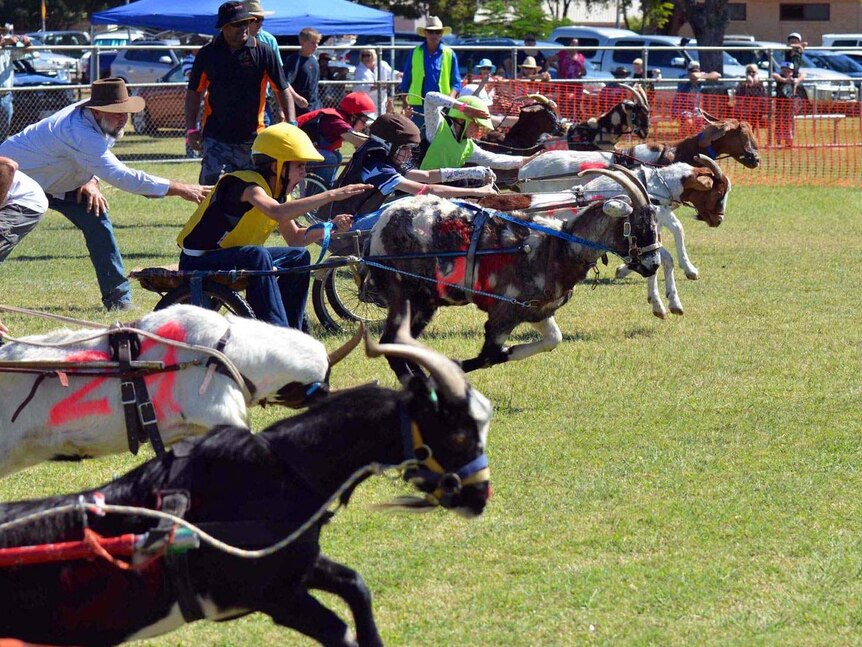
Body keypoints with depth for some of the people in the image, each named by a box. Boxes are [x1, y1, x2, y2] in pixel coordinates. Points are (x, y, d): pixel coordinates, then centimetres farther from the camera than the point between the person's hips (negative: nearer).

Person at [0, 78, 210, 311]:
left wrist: (90, 182, -13)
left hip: (53, 182, 8)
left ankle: (117, 297, -4)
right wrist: (180, 190, -41)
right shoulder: (78, 132, -39)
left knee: (96, 219, -6)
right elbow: (121, 176, -42)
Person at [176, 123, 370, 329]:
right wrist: (331, 195, -43)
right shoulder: (247, 183, -23)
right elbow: (276, 212, -43)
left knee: (299, 256, 6)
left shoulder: (278, 192, 6)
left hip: (234, 258, 10)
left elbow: (295, 238, 11)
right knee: (258, 255, -34)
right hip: (199, 263, -10)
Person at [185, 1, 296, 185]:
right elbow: (193, 92, 9)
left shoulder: (263, 52, -1)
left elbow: (283, 90, 3)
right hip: (216, 138, 0)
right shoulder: (207, 54, 1)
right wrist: (191, 128, 1)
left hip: (251, 137, 0)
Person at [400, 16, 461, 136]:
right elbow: (406, 82, 12)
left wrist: (451, 97, -11)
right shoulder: (415, 54, 8)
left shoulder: (450, 54, 7)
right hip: (418, 105, 0)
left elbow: (456, 82, 8)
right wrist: (405, 107, 6)